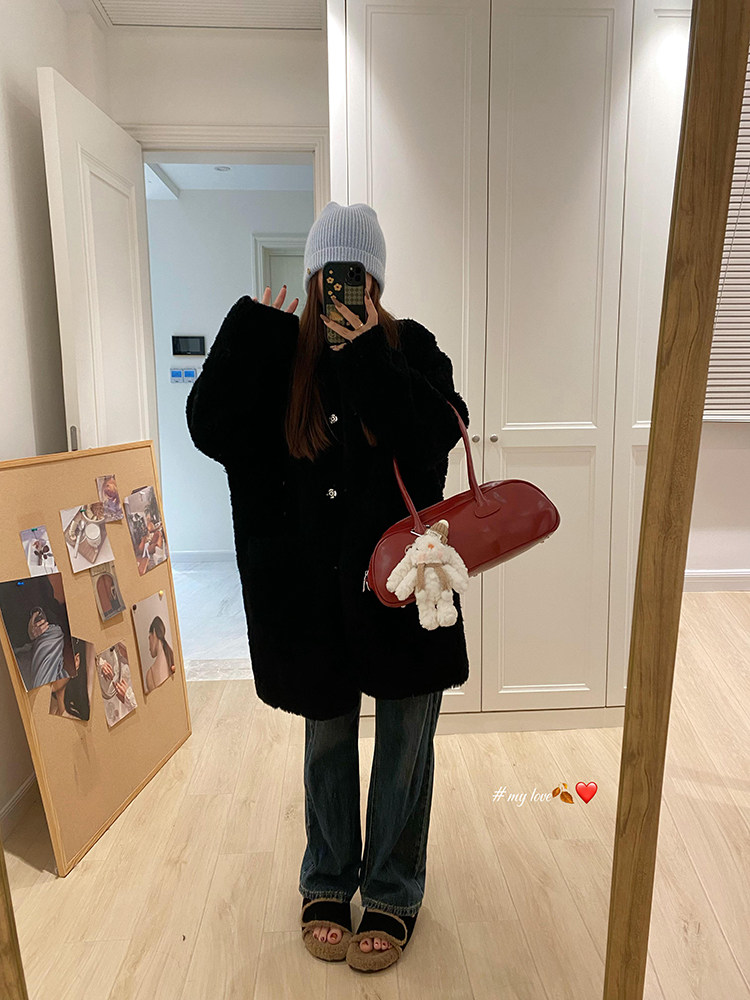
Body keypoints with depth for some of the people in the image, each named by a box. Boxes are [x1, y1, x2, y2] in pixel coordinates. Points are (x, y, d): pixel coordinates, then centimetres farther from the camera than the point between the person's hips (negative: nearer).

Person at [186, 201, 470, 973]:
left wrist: (372, 355, -22)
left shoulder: (412, 349, -2)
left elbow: (438, 438, -18)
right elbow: (210, 429, -12)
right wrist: (249, 332, -15)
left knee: (404, 743, 12)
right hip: (312, 589, 1)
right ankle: (327, 885, 41)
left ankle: (391, 894, 35)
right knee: (327, 740, 18)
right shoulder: (277, 355, 1)